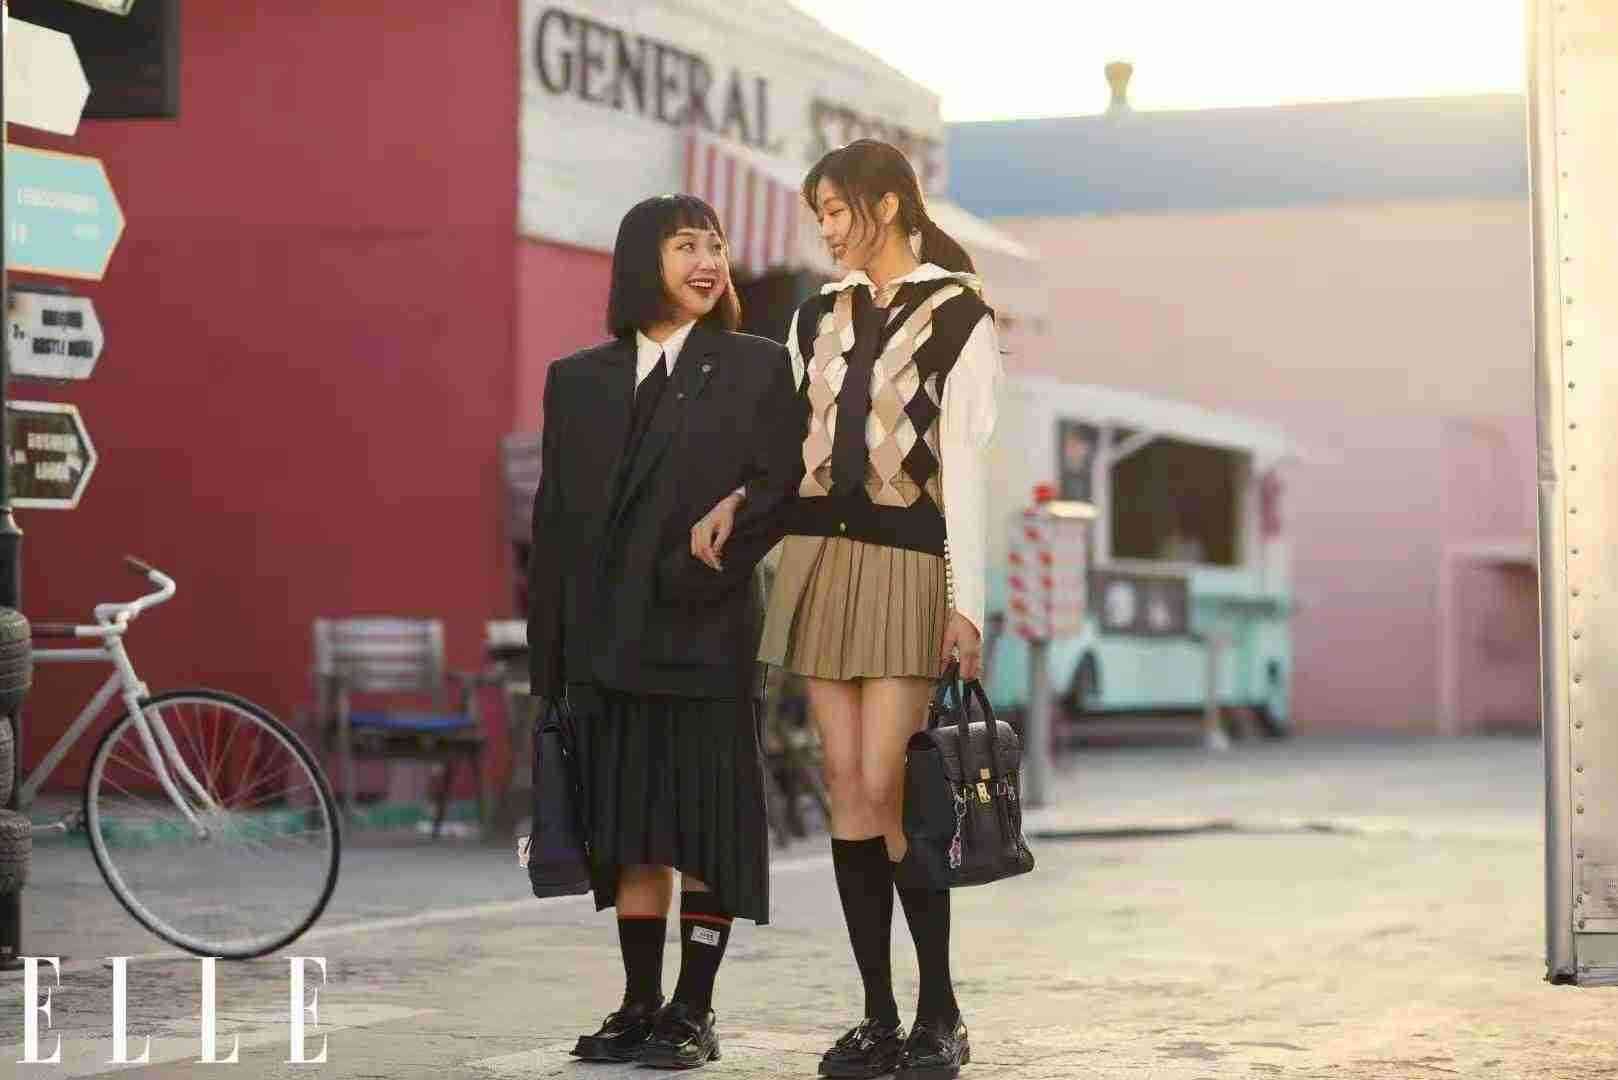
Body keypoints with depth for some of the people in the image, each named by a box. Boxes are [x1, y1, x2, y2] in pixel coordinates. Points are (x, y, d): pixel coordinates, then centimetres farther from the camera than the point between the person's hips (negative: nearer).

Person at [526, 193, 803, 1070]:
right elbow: (554, 521, 11)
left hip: (705, 638, -3)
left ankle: (693, 1012, 7)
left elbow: (777, 494, -6)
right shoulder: (578, 380, 12)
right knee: (626, 831, 7)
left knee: (705, 830, 0)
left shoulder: (756, 369, 3)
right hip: (606, 644, 3)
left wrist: (691, 576, -16)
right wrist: (547, 655, 6)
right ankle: (640, 1005, 15)